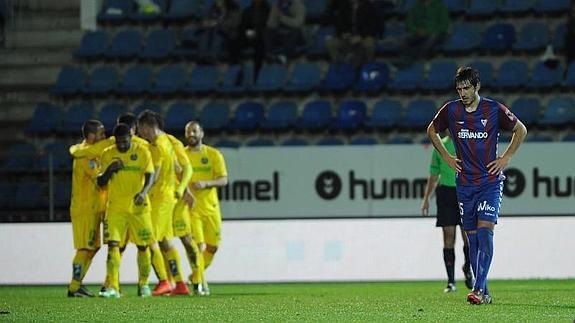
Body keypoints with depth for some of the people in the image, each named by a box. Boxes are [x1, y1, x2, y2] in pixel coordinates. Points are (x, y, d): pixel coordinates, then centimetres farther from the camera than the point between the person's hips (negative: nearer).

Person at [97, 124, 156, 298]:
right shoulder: (108, 154, 3)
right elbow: (101, 183, 6)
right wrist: (109, 170, -14)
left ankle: (143, 284, 25)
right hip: (115, 206, 1)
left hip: (139, 206, -1)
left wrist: (143, 192, -31)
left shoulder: (142, 153, -3)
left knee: (143, 246, 6)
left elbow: (149, 178, -10)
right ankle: (113, 287, -17)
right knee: (113, 244, -12)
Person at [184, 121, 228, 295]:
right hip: (191, 207, -2)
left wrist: (206, 183, -18)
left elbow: (223, 180, -1)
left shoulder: (213, 155, 5)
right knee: (198, 246, -13)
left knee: (212, 247, 6)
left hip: (211, 207, 2)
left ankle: (196, 275, 28)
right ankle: (200, 281, -3)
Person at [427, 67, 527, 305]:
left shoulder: (494, 110, -4)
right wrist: (446, 156, 10)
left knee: (485, 230, -17)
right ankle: (484, 293, 10)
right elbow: (432, 130, 20)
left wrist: (506, 157, 1)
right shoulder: (450, 110, 2)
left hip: (490, 181, -3)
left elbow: (521, 130, 9)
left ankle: (478, 289, -23)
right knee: (472, 237, 4)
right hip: (465, 184, 3)